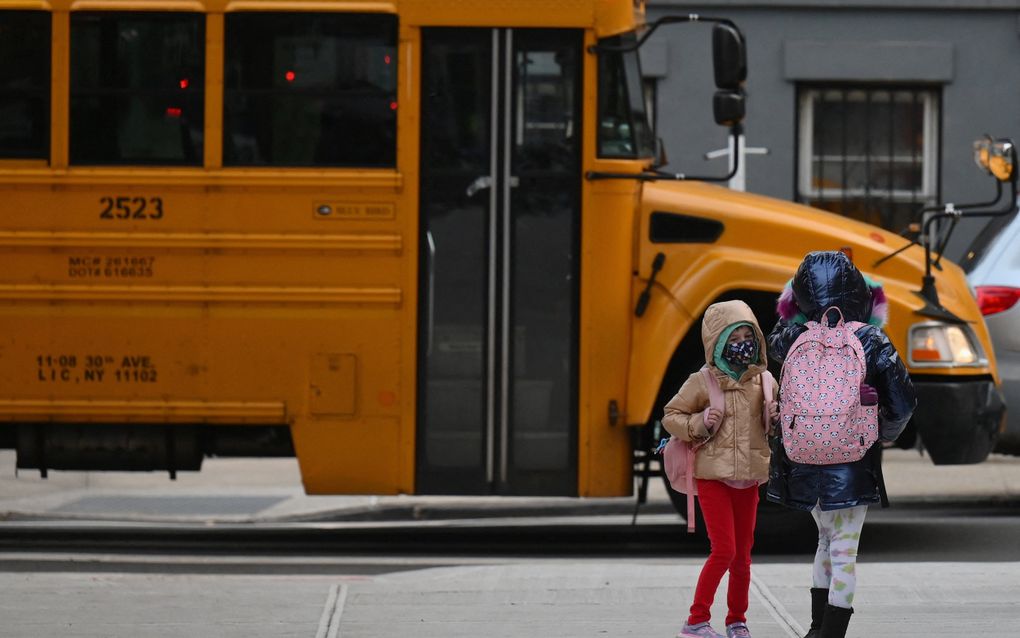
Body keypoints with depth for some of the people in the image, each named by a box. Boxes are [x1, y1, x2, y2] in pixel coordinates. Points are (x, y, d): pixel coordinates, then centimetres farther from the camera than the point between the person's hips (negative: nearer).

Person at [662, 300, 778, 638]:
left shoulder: (762, 382, 5)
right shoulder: (703, 383, -8)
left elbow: (773, 427, 18)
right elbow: (670, 416, 0)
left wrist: (777, 418, -5)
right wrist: (699, 424, -17)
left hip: (748, 479, 5)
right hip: (713, 476, -5)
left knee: (743, 554, 9)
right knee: (724, 550, -11)